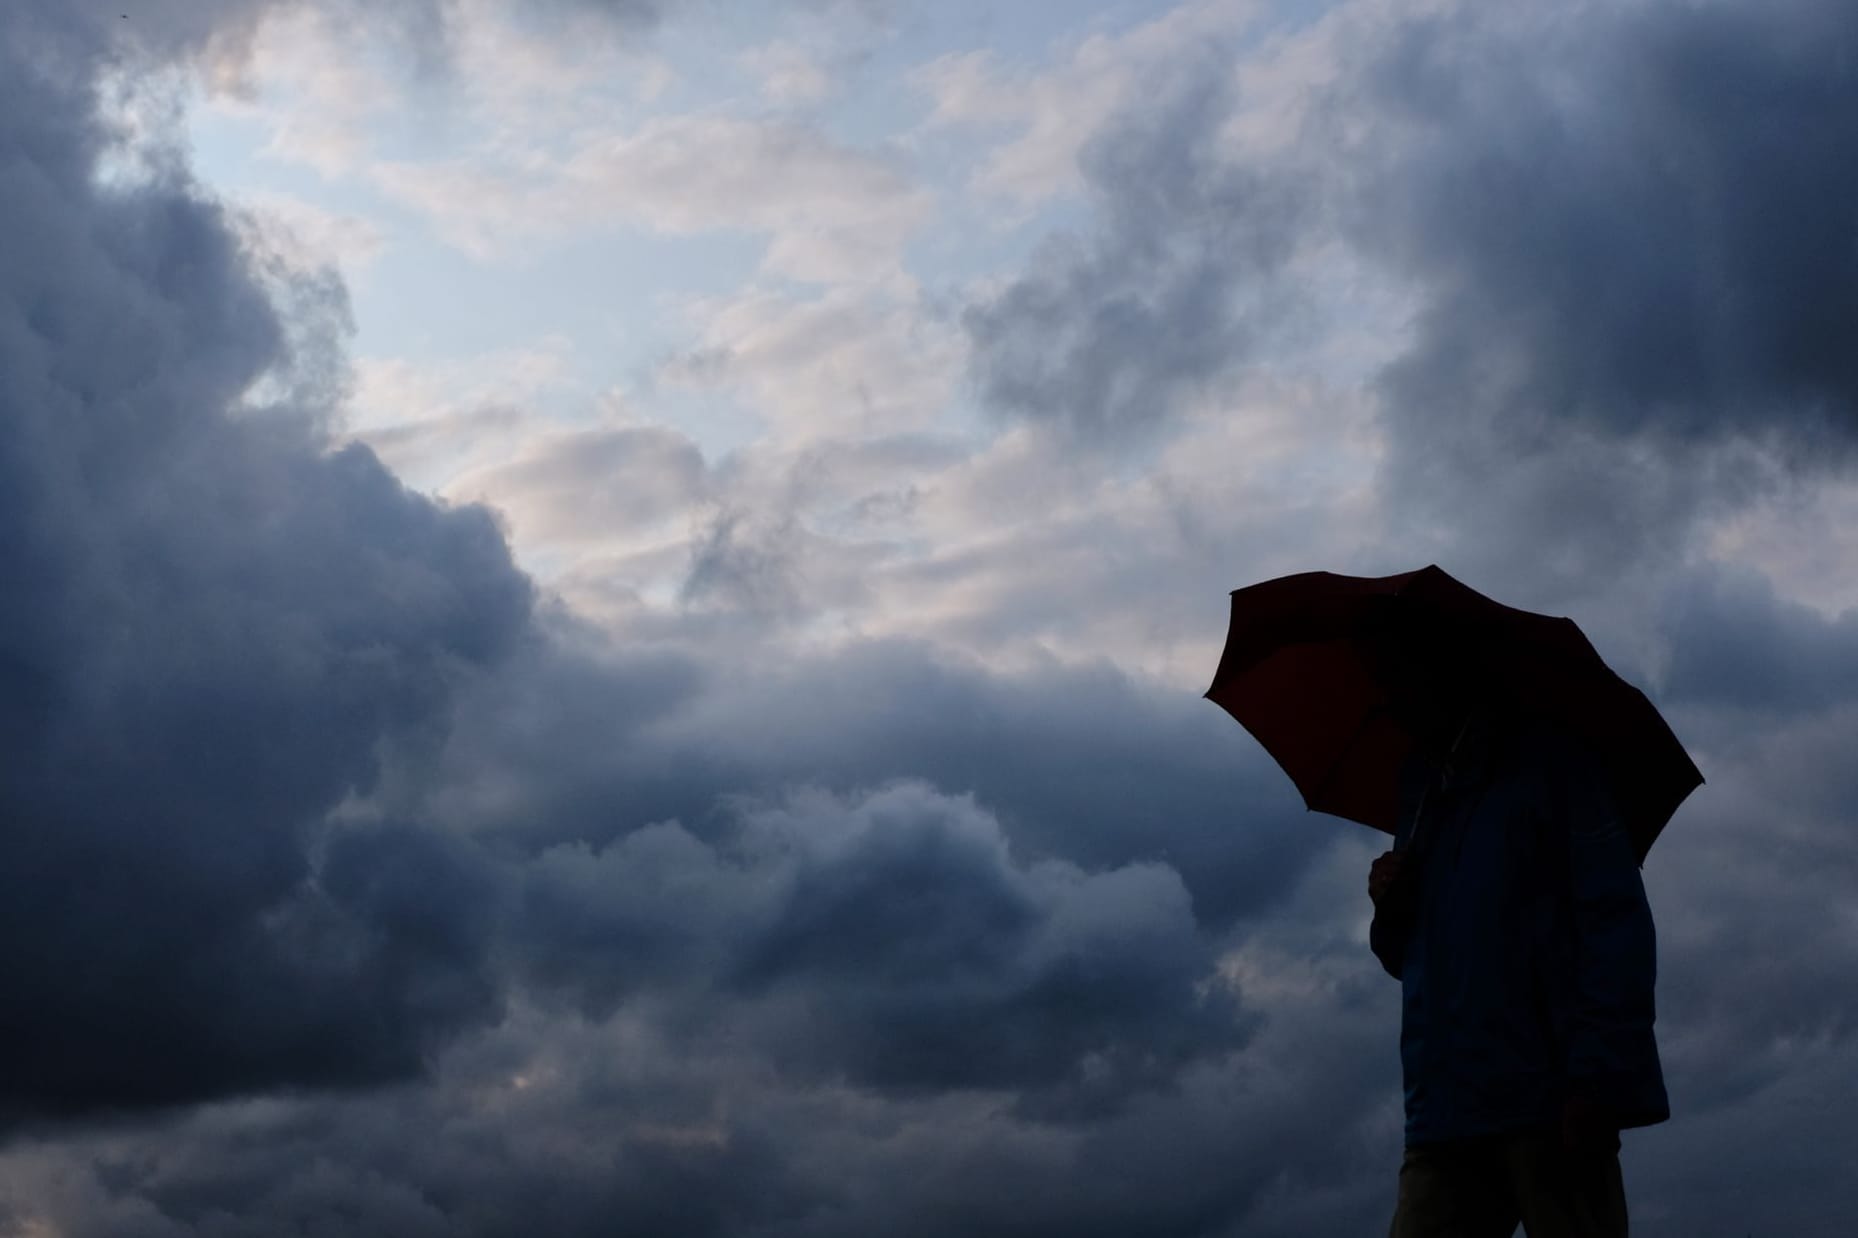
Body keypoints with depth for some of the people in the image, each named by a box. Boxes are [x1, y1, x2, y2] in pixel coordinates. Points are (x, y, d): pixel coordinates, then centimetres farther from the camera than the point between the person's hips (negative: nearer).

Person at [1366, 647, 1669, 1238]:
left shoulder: (1546, 759, 3)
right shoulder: (1421, 795, 21)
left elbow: (1616, 919, -7)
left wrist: (1597, 1075, -18)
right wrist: (1390, 912, 3)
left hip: (1549, 1101, -5)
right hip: (1444, 1115, 5)